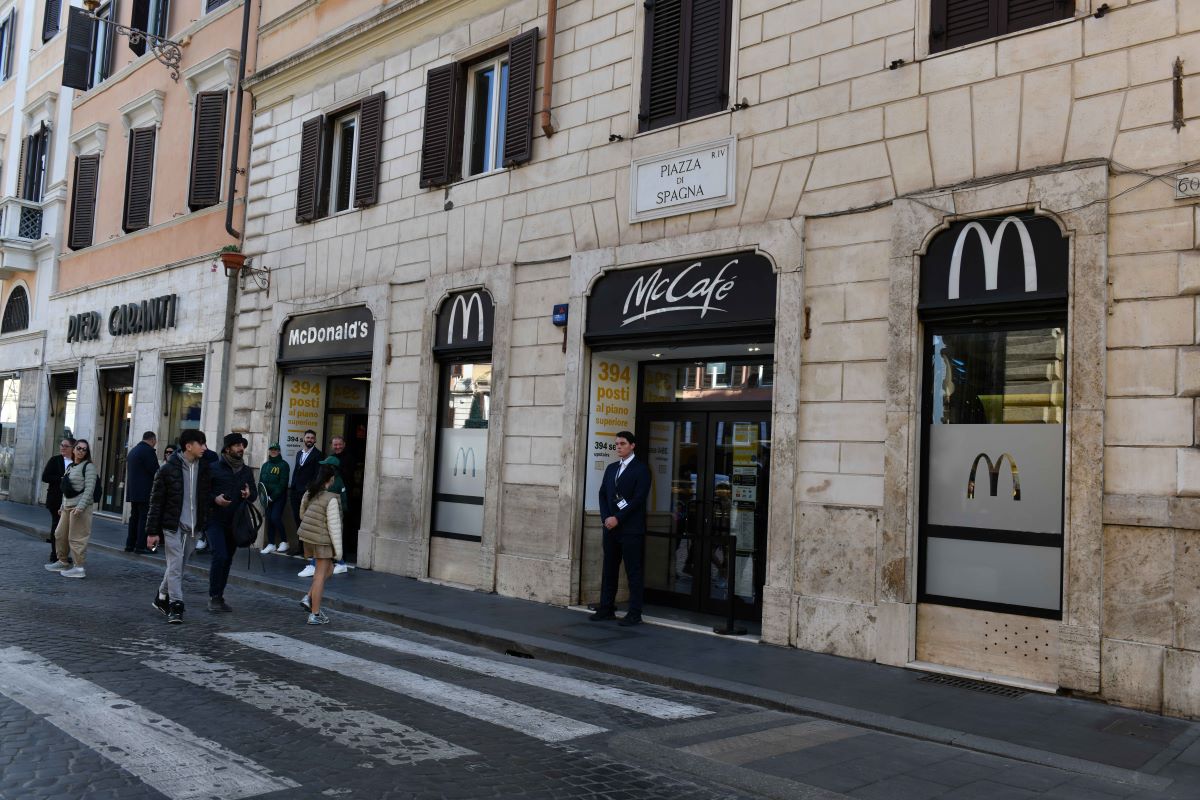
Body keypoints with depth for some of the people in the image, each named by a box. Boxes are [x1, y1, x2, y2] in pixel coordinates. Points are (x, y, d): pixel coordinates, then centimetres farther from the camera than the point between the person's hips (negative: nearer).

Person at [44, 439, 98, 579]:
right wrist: (62, 506, 19)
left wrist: (80, 507, -22)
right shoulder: (70, 467, 17)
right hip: (67, 506, 8)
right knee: (60, 534, 15)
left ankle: (79, 568, -2)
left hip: (81, 506, -8)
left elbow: (89, 489, -15)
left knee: (76, 537, -7)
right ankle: (62, 562, 29)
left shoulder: (88, 466, -7)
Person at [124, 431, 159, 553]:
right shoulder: (148, 450, -12)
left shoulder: (133, 450, 17)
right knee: (144, 519, -6)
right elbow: (155, 471, -16)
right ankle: (140, 546, -7)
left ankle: (130, 544, 15)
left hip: (133, 491, 9)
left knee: (134, 517, 13)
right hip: (145, 492, -9)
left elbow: (129, 470, 21)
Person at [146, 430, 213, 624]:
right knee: (175, 565, -7)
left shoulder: (204, 469, 4)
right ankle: (175, 606, -3)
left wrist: (204, 524, 2)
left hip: (193, 527, 4)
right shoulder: (168, 469, -8)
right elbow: (156, 502, -5)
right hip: (173, 526, -4)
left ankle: (162, 597, 31)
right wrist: (152, 531, -7)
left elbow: (207, 497, 12)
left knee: (179, 565, 13)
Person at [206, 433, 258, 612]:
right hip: (216, 521, -5)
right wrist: (215, 498, -20)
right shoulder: (214, 468, -3)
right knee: (220, 556, -15)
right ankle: (214, 597, -3)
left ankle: (219, 597, 21)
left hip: (235, 523, 5)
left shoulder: (246, 471, 13)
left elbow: (255, 493, 18)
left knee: (227, 560, 10)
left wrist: (249, 494, -4)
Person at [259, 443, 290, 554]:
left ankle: (284, 542, 2)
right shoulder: (265, 465, 11)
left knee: (275, 518, -12)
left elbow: (283, 484, -11)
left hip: (279, 497, -5)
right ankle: (271, 544, 9)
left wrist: (273, 497, -14)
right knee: (269, 520, 3)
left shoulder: (283, 465, -5)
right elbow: (261, 482, 12)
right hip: (267, 498, 5)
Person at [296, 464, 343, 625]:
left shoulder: (309, 494, 4)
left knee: (328, 569, 22)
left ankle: (309, 598, 13)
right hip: (322, 540, -7)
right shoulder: (331, 499, -17)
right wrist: (338, 549, -10)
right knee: (320, 575, 1)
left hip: (307, 537, 7)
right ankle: (315, 614, 6)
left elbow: (302, 514, 18)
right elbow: (334, 526, -16)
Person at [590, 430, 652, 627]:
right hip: (611, 527, 7)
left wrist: (618, 519, -14)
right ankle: (607, 609, 16)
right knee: (609, 570, 9)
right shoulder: (611, 468, 16)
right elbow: (603, 494, 13)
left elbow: (638, 498, -13)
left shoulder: (641, 469, -5)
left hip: (631, 529, -6)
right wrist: (606, 518, -2)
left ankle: (634, 614, 1)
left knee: (633, 572, -2)